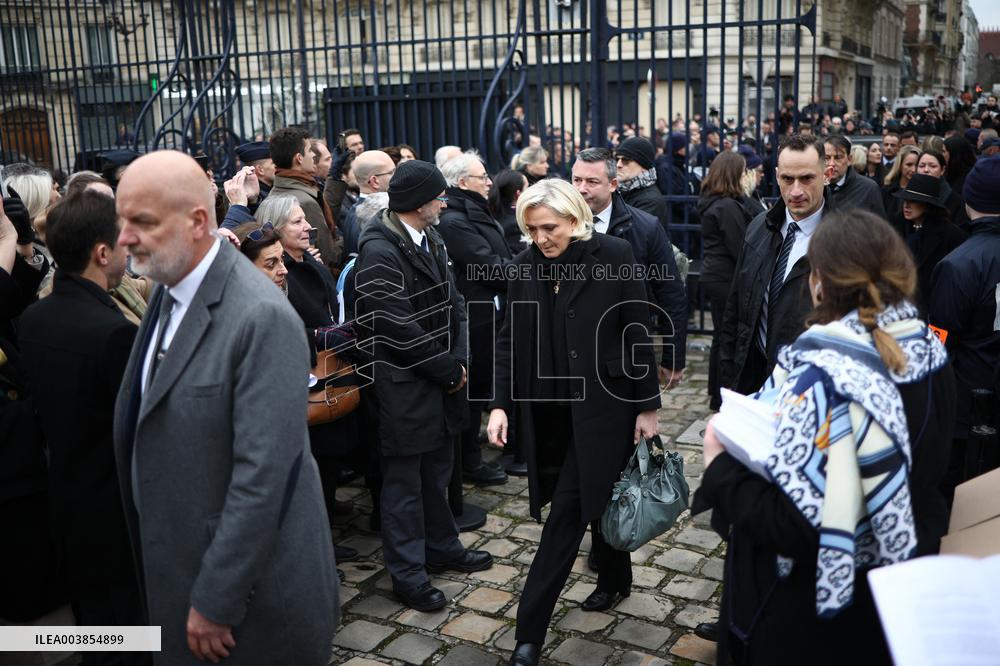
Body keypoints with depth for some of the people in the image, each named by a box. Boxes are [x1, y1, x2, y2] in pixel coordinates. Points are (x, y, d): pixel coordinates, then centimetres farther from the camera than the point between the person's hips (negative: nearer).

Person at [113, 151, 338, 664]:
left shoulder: (262, 319, -25)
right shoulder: (168, 294, 3)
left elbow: (262, 473, -25)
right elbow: (149, 423, 9)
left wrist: (215, 601, -19)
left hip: (249, 581, -8)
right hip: (178, 562, 8)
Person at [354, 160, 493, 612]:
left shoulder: (430, 240, 8)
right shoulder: (380, 252, -20)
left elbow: (453, 303, 11)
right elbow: (399, 329, -22)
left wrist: (459, 360, -1)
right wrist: (449, 369, -12)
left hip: (441, 378, 8)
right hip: (404, 384, -8)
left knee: (437, 470, 21)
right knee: (404, 481, 5)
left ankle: (441, 548, 38)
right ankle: (407, 573, 19)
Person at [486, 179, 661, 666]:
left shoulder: (613, 255, -10)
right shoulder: (527, 265, 1)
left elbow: (637, 333, -7)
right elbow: (511, 338, 4)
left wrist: (648, 405, -5)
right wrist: (501, 403, -4)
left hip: (602, 402, -4)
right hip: (550, 407, 4)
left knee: (569, 507, -4)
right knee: (593, 497, 16)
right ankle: (614, 578, 41)